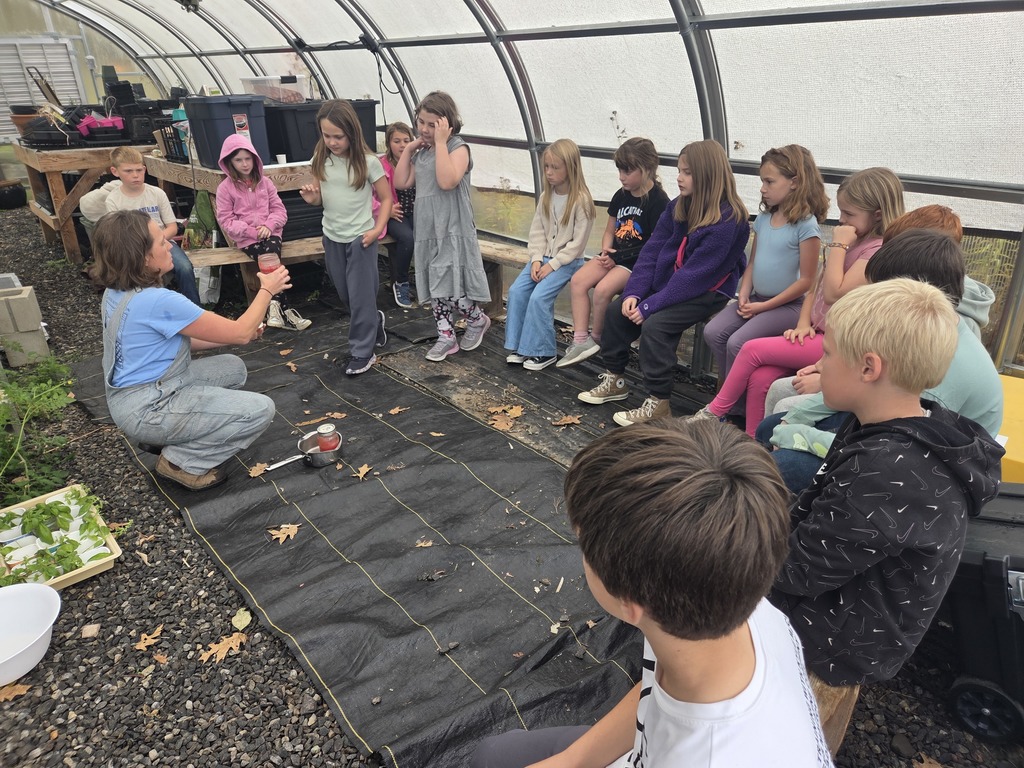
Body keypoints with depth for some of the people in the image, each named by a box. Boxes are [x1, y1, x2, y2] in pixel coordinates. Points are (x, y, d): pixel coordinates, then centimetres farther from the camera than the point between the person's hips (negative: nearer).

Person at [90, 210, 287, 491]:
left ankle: (165, 438, 17)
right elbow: (241, 333, -20)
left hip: (131, 392, 10)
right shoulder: (157, 301, -28)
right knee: (261, 409, -12)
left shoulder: (117, 291, 1)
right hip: (146, 409, -9)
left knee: (234, 368, 20)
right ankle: (183, 461, 0)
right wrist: (267, 290, -6)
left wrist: (231, 335, 5)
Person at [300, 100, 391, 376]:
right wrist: (312, 198, -14)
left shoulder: (368, 162, -14)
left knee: (360, 295, 2)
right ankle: (374, 320, 42)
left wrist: (377, 229, -17)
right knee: (345, 294, 16)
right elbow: (322, 198, 9)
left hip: (360, 237, -5)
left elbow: (386, 198, -6)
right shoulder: (321, 160, -1)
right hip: (332, 237, 5)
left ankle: (362, 352, 12)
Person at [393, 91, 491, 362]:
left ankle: (478, 320, 17)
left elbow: (447, 181, -26)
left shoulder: (458, 148, -8)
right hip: (427, 230, 8)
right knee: (435, 287, 9)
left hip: (453, 232, -7)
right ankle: (446, 337, 19)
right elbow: (401, 183, 11)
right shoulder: (422, 152, 15)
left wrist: (441, 142, -21)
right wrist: (408, 149, 7)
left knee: (450, 287, -9)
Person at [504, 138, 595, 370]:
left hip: (567, 261, -7)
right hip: (543, 257, 7)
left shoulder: (581, 200, -14)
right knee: (516, 291, -10)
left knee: (539, 297, -23)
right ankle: (518, 346, 0)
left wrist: (553, 264, -18)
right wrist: (536, 259, -7)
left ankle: (543, 351, -8)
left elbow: (577, 243, -15)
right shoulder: (546, 196, 7)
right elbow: (537, 230, 6)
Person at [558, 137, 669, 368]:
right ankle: (580, 340, -15)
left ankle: (596, 338, -3)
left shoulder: (658, 201, -12)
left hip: (639, 262, -7)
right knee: (578, 280, -14)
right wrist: (606, 249, -5)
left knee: (603, 289, -28)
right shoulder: (621, 196, 10)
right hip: (614, 255, 7)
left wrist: (618, 257, -16)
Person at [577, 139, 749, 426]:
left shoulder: (727, 221, -21)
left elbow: (694, 275, -24)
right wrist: (633, 293, -12)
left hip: (707, 292, -8)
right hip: (668, 283, 8)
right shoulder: (678, 207, 3)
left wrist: (650, 305, -25)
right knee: (616, 310, -1)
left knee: (654, 325, -28)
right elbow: (651, 251, 1)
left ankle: (659, 404, -16)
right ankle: (614, 381, 14)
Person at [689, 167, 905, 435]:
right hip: (818, 334, 8)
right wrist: (803, 323, 2)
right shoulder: (852, 240, 14)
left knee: (752, 350, -13)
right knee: (760, 378, -13)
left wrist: (838, 245, -14)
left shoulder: (879, 250, -15)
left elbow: (834, 293, -22)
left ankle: (715, 412, 4)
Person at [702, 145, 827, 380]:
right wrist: (744, 294, -3)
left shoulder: (806, 224, -13)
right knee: (713, 332, -12)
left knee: (737, 343, -24)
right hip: (756, 298, 7)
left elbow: (806, 280, -13)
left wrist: (765, 306, -14)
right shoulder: (763, 218, 8)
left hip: (788, 304, -7)